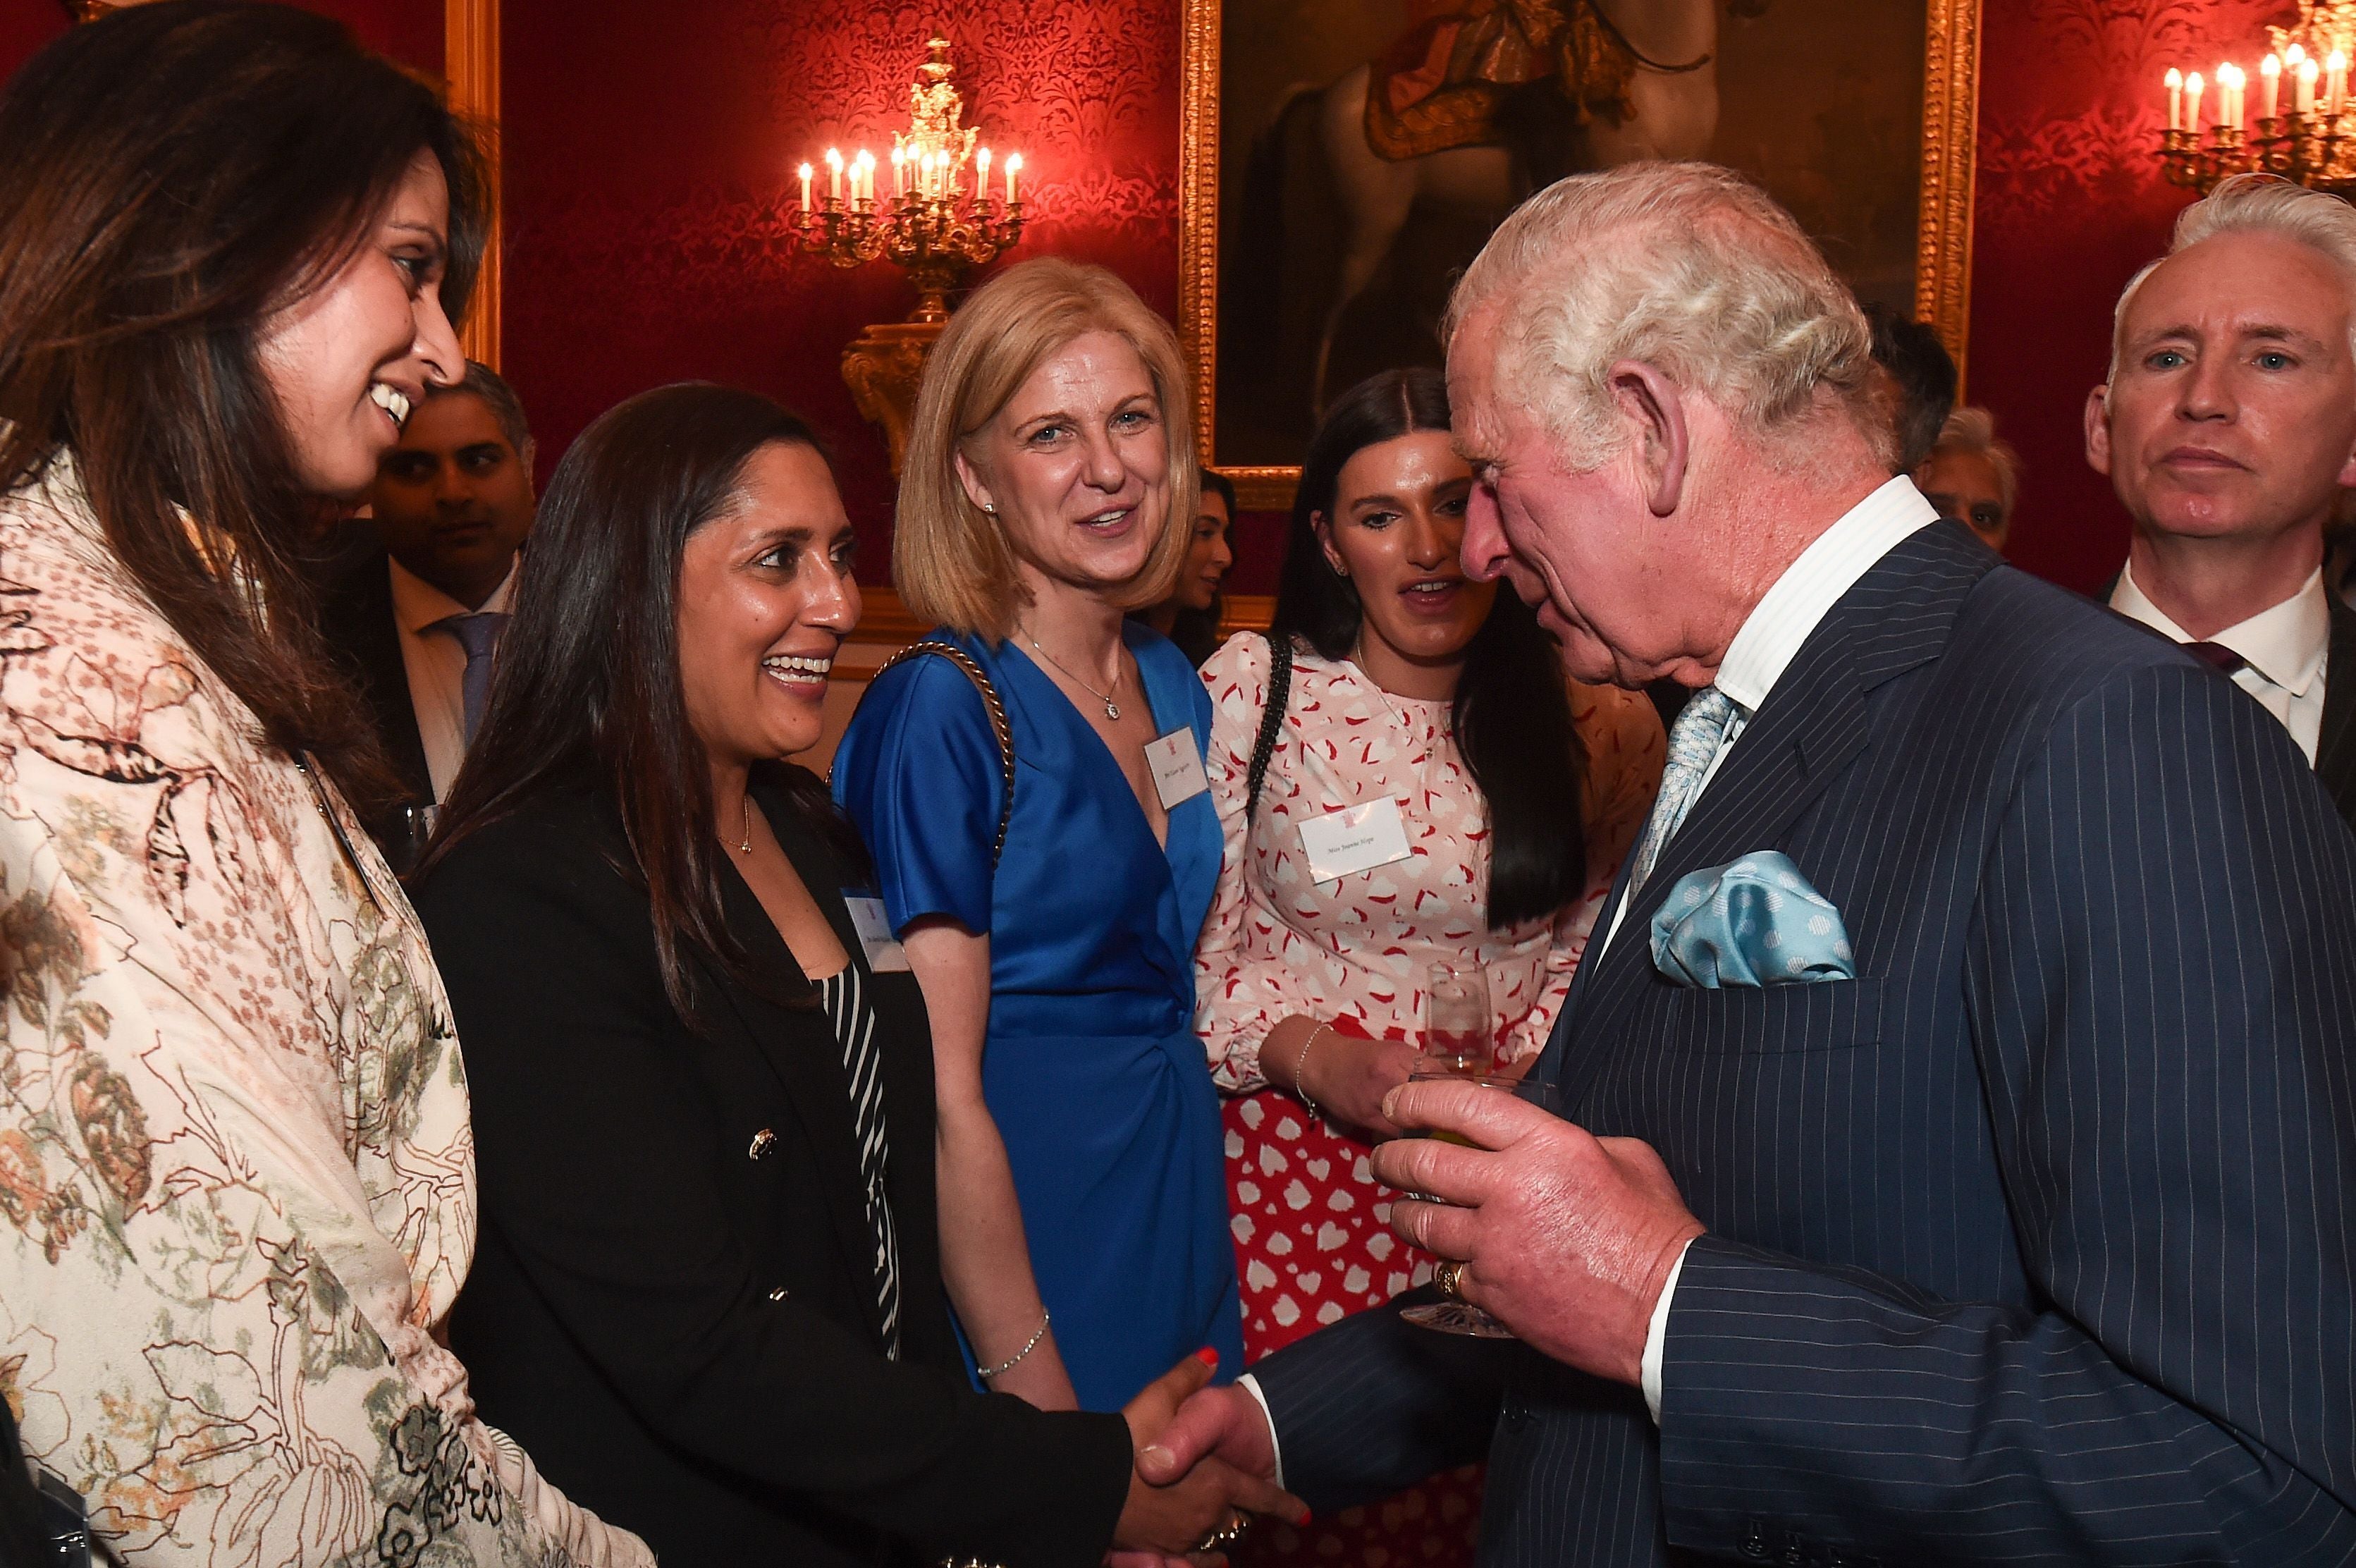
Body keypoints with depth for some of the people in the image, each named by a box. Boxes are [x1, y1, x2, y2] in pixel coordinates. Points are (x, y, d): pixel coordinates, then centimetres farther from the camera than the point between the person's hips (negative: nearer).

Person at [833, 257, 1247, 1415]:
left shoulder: (1172, 688, 6)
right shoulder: (938, 713, -16)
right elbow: (940, 1102, -18)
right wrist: (1036, 1391, -18)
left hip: (1180, 1226, 7)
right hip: (1014, 1242, -7)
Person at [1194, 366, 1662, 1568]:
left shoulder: (1596, 721, 0)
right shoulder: (1248, 691, -3)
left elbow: (1600, 944, 8)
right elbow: (1200, 943, 1)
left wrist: (1512, 1082, -7)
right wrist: (1313, 1055, -14)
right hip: (1296, 1164, 0)